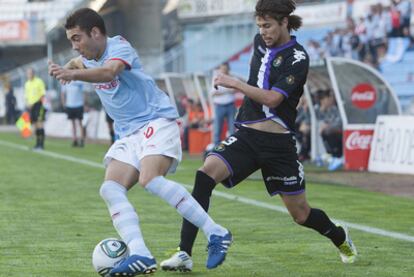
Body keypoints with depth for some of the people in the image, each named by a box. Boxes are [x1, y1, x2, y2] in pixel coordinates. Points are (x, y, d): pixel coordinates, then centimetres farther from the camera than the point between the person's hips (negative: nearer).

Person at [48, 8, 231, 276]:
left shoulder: (119, 48, -11)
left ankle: (216, 234, -23)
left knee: (150, 179, -30)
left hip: (157, 121, -9)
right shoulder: (91, 58, 15)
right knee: (110, 188, -12)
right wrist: (70, 66, 17)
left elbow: (109, 72, -35)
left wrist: (72, 74, -51)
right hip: (129, 134, 9)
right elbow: (79, 62, 41)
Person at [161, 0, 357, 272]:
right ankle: (185, 254, -26)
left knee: (301, 215, 6)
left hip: (278, 144, -4)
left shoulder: (297, 58, -11)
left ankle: (341, 238, 40)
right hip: (246, 136, 5)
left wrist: (235, 83, -17)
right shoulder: (261, 42, 9)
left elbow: (272, 98, -21)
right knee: (205, 175, -23)